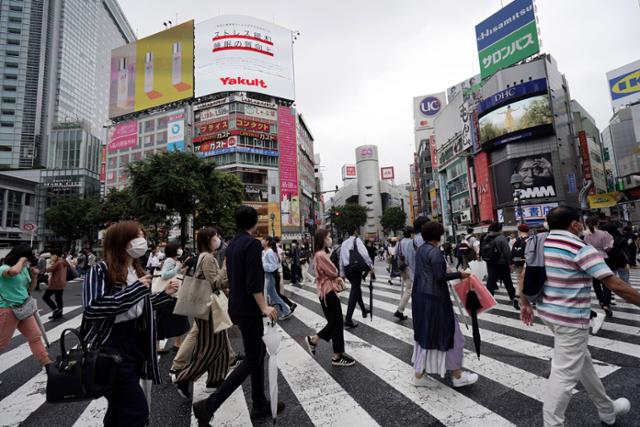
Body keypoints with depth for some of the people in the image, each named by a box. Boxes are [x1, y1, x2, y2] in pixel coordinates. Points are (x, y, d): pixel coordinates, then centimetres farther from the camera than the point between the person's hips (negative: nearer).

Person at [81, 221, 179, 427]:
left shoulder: (137, 270, 9)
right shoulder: (100, 270, -14)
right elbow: (92, 308, -28)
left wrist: (165, 293, 5)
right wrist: (136, 289, -26)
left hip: (135, 344, 8)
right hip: (110, 348, -8)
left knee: (120, 408, 23)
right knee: (137, 410, -5)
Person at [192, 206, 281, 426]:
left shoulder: (232, 244, 10)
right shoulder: (252, 244, -17)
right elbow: (254, 282, -23)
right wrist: (264, 307, -19)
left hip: (236, 307, 9)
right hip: (249, 310, -9)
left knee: (258, 351, 18)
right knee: (251, 360, 2)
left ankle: (260, 404, 28)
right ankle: (208, 406, 3)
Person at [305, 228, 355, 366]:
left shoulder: (321, 254, 12)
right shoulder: (321, 255, -20)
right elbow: (333, 272, -17)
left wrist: (337, 278, -2)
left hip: (328, 291, 10)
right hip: (328, 292, -10)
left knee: (334, 322, 17)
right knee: (336, 323, 1)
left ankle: (313, 340, 30)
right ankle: (337, 356, 15)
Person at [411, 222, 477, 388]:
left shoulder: (421, 250, 11)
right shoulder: (435, 252, -16)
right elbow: (439, 277, -20)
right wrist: (459, 274, -10)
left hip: (420, 295, 9)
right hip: (434, 297, -9)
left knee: (424, 333, 15)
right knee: (448, 333, 7)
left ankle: (418, 374, 21)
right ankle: (457, 375, 23)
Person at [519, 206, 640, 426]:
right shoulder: (581, 249, -16)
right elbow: (615, 284, -17)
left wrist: (525, 304, 17)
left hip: (548, 312, 8)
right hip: (571, 319, -8)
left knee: (582, 361, 27)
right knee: (565, 375, 1)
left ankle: (607, 409, 47)